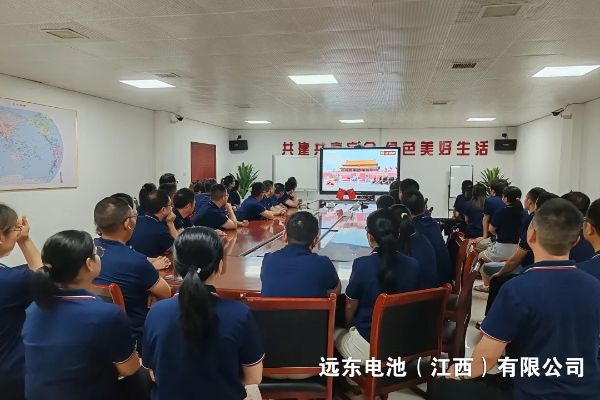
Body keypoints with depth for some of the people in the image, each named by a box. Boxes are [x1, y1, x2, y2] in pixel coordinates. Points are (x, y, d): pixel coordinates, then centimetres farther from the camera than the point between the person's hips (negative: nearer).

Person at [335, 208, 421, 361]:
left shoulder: (362, 264, -23)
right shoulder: (413, 265, -10)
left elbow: (350, 306, -9)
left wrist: (350, 326, 14)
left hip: (369, 346, -4)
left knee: (336, 333, 26)